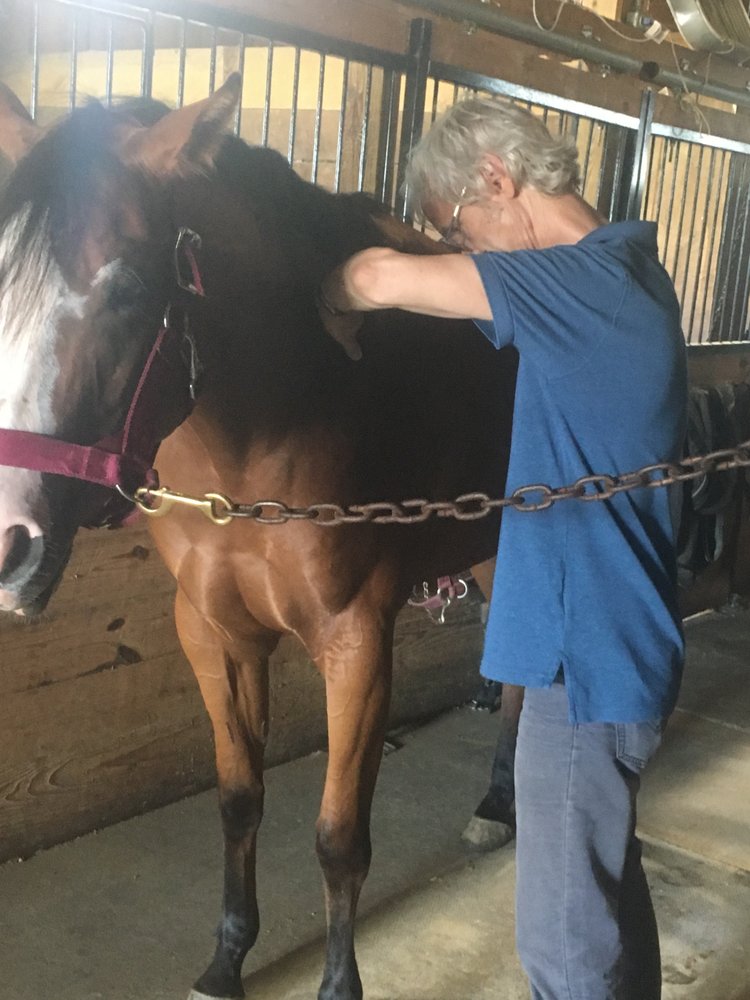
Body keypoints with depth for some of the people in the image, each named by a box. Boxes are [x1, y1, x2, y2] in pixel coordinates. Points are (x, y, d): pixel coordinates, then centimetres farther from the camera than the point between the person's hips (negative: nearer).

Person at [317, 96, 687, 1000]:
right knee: (606, 881, 26)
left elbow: (378, 277, -27)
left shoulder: (583, 278, -21)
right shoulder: (624, 267, 10)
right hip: (620, 636, 10)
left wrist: (335, 311, -7)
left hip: (589, 653, -10)